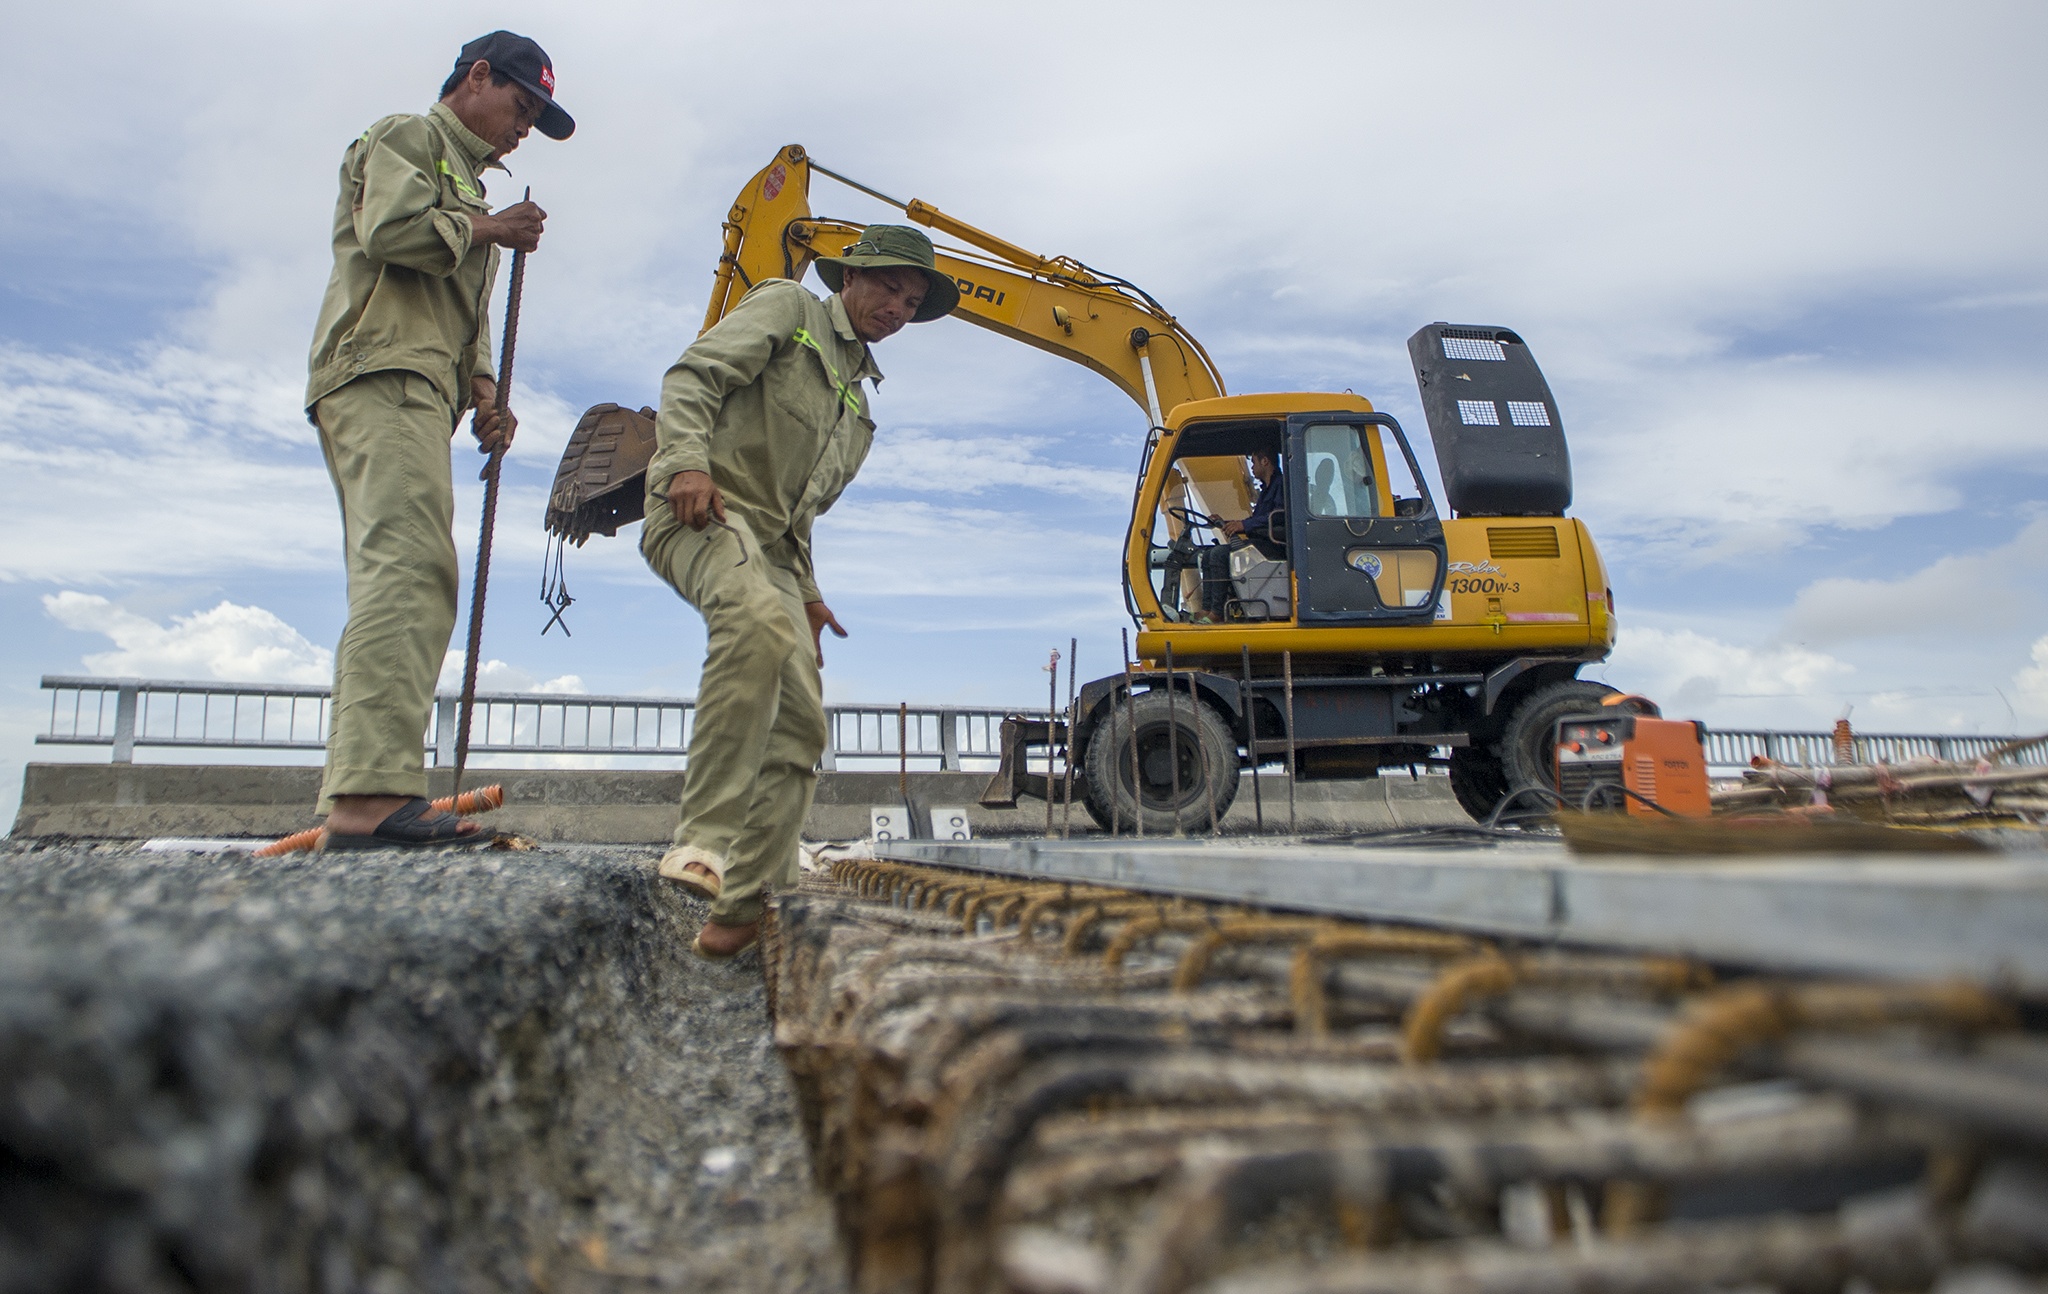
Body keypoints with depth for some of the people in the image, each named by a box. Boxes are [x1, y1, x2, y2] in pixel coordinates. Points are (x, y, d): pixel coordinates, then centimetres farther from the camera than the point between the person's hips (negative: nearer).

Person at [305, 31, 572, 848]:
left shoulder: (468, 185, 35)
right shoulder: (406, 137, 8)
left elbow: (464, 319, 29)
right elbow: (391, 229, -13)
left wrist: (483, 395, 11)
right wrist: (488, 230, 2)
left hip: (418, 392, 10)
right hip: (382, 372, -10)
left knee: (395, 583, 1)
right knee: (409, 569, -24)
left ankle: (358, 801, -1)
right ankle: (375, 792, -34)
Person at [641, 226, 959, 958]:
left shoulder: (857, 401, 29)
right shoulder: (787, 308, 8)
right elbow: (694, 375, -6)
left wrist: (806, 592, 20)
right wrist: (687, 460, -23)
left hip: (768, 544, 8)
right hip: (704, 507, -8)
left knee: (799, 728, -3)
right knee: (758, 622, -39)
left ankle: (746, 906, 2)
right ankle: (703, 840, -40)